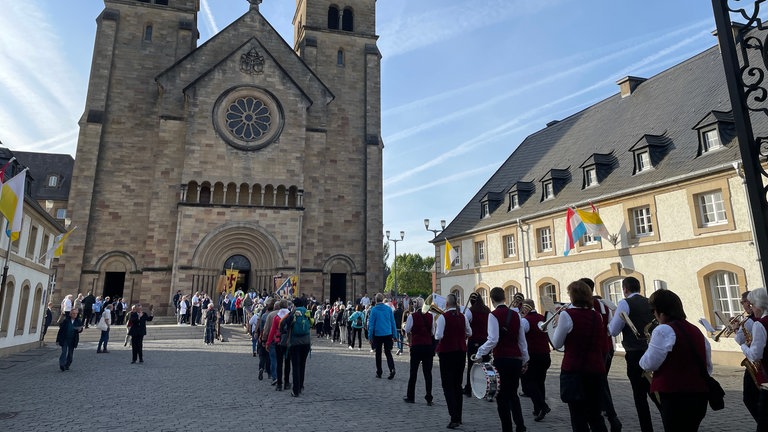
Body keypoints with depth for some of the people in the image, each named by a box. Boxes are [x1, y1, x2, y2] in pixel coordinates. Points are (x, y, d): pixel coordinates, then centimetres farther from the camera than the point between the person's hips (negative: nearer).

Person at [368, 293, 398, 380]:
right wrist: (394, 335, 10)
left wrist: (370, 336, 1)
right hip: (388, 334, 2)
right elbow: (393, 322, 3)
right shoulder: (389, 309, 0)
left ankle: (379, 372, 18)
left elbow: (371, 323, -6)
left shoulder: (374, 309, -7)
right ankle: (392, 369, -12)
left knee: (378, 353, 12)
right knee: (388, 352, 7)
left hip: (377, 334, -1)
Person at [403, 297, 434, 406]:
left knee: (413, 372, 10)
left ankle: (410, 397, 19)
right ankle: (429, 399, 9)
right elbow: (433, 332, 6)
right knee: (428, 373, 8)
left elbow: (407, 330, -1)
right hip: (428, 346, 2)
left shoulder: (412, 316, -11)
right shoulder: (430, 316, -2)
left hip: (416, 346, -2)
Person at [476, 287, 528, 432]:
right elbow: (522, 340, 11)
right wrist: (525, 359, 19)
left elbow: (493, 340, -21)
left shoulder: (494, 315, -10)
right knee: (513, 394, 21)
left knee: (502, 397, 7)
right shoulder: (515, 314, 7)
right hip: (517, 359, 6)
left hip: (502, 359, -6)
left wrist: (480, 354, -15)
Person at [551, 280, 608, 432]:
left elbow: (557, 344, -4)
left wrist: (558, 324, 8)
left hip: (574, 370, -6)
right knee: (595, 415, 19)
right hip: (596, 370, 6)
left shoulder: (567, 314, -12)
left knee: (578, 418, 4)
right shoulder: (597, 316, 5)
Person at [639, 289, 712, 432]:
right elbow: (708, 366, 19)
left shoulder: (663, 330, -14)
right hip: (699, 394, 8)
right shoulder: (696, 330, 11)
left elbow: (649, 364, -13)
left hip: (675, 396, -8)